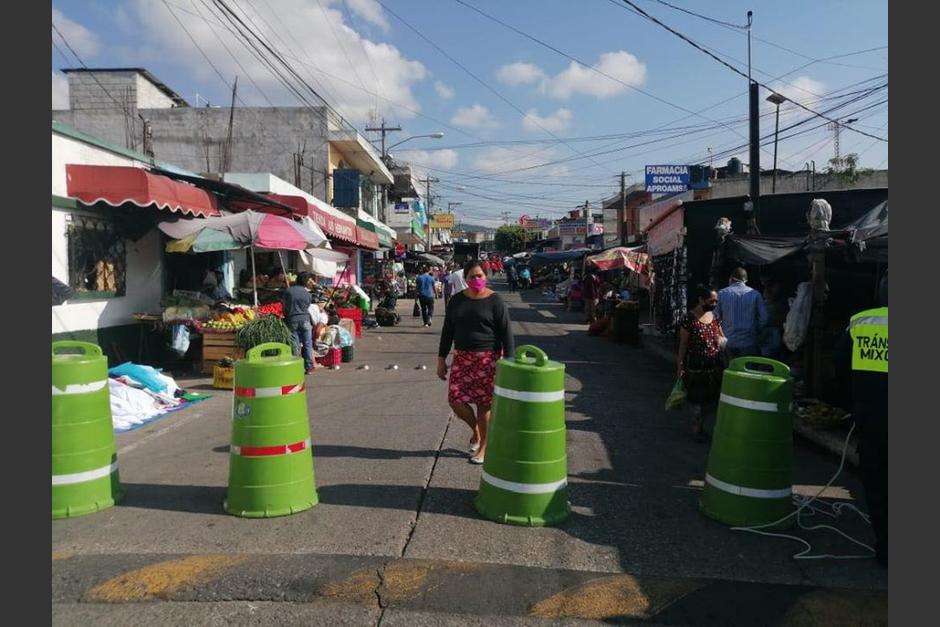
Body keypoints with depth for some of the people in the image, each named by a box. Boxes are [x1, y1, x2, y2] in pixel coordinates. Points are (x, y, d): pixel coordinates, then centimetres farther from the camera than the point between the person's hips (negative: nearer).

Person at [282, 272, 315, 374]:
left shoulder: (288, 291, 0)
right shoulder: (307, 293, 1)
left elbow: (284, 307, 4)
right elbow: (308, 307, 8)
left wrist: (285, 317, 20)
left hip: (292, 320, 0)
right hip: (305, 320, 0)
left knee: (295, 345, 3)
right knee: (307, 345, 6)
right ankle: (309, 367, 8)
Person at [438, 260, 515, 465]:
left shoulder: (495, 302, -6)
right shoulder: (457, 300, 6)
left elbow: (506, 333, -8)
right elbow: (447, 331, 10)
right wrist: (441, 359, 8)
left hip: (487, 359, -4)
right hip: (462, 357, 4)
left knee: (484, 403, 2)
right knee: (455, 399, -3)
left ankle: (483, 447, 21)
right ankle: (475, 430, 27)